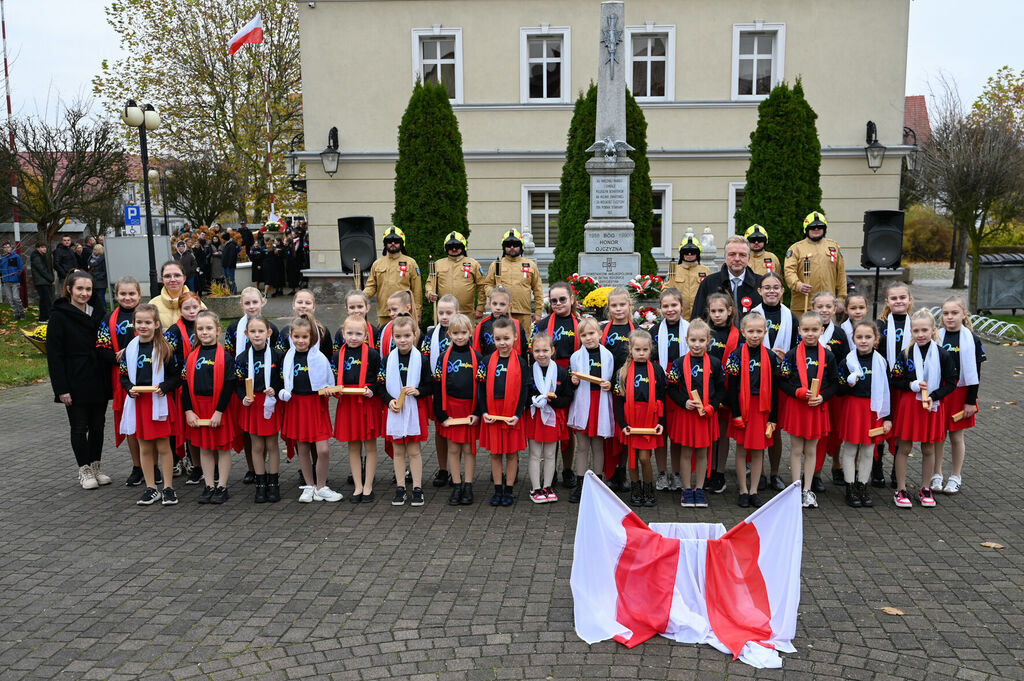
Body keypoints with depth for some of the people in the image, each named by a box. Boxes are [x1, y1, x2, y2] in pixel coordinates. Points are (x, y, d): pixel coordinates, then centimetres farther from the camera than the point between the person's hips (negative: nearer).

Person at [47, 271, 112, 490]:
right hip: (75, 384, -4)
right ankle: (84, 470, 15)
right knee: (79, 427, 4)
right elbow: (54, 354, -9)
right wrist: (61, 388, -15)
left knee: (98, 426, 10)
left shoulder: (98, 315, 10)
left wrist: (108, 380, 7)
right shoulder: (59, 316, -5)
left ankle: (95, 467, 22)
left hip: (98, 382, 5)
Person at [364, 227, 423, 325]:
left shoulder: (410, 263, 6)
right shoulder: (377, 264, 14)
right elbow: (371, 286, 15)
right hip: (383, 314, 2)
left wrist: (417, 313, 0)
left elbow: (417, 290, 4)